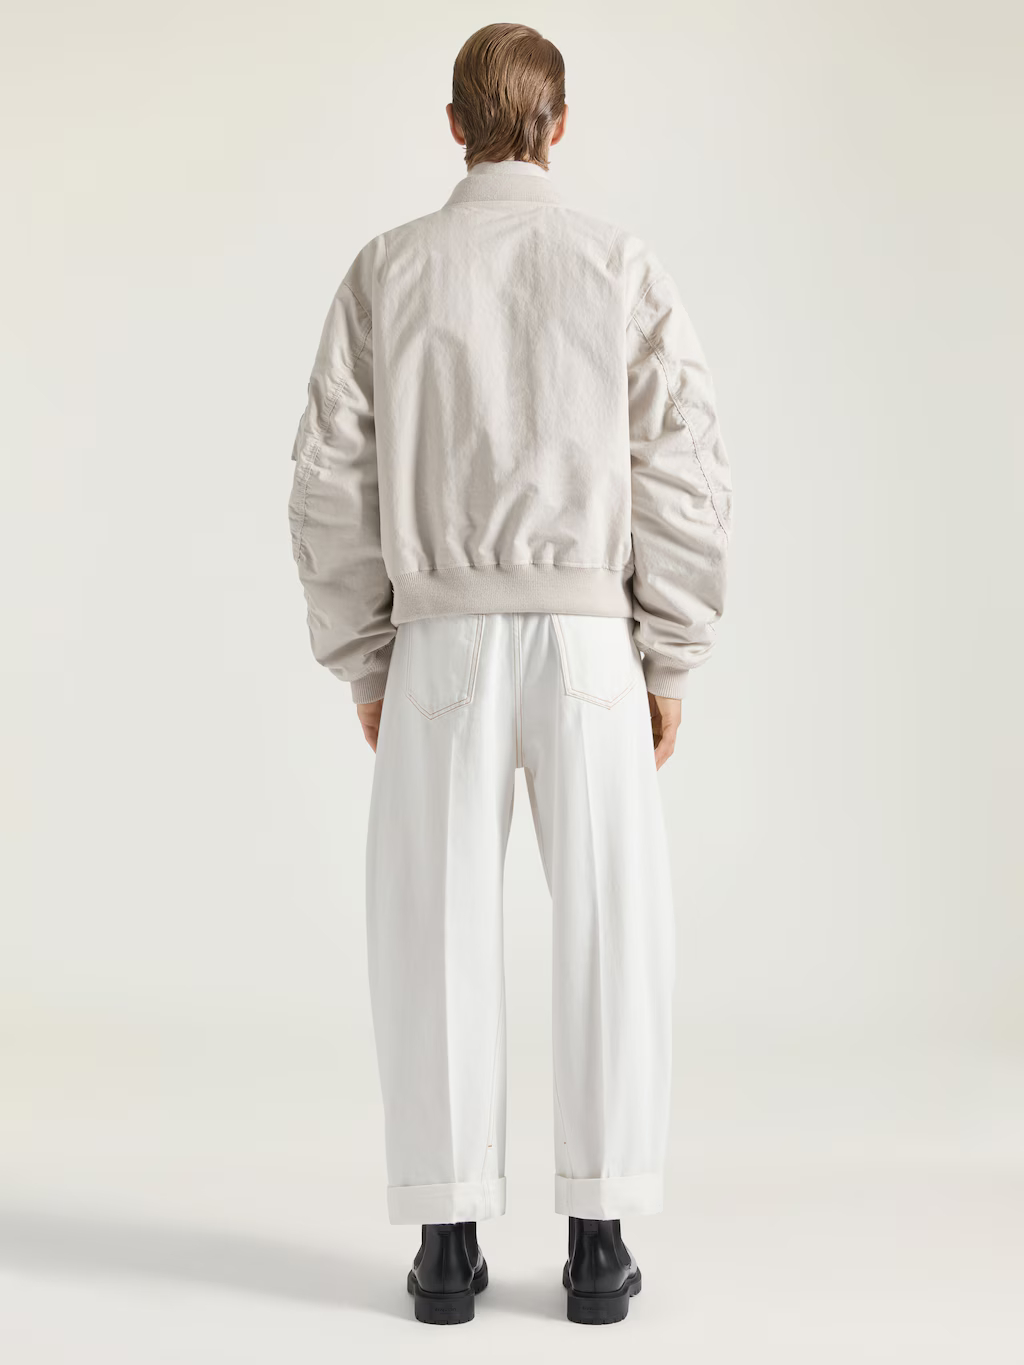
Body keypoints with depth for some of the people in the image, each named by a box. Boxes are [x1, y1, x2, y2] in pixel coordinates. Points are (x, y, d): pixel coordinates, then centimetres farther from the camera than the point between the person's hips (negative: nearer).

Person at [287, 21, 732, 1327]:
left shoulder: (387, 270, 5)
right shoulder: (626, 268, 3)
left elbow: (333, 484, 2)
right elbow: (684, 479, -2)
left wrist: (363, 666, 10)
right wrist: (669, 666, 6)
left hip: (442, 646, 1)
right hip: (587, 643, 0)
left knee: (435, 935, 6)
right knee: (608, 936, 5)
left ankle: (449, 1241, 6)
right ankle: (596, 1241, 5)